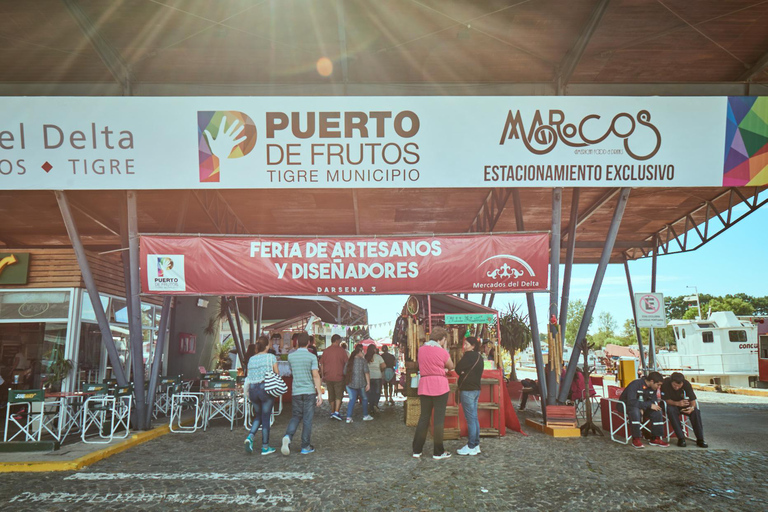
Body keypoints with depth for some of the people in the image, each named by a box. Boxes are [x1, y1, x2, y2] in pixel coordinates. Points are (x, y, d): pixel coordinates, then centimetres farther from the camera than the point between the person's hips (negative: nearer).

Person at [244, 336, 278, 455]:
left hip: (252, 389, 5)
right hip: (266, 388, -5)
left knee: (258, 416, 20)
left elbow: (249, 377, 10)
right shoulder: (271, 357, -4)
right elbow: (277, 375, -1)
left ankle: (250, 437, -3)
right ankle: (265, 447, 10)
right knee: (266, 417, 4)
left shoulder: (251, 359, 9)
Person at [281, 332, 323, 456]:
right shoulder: (312, 357, -8)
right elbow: (315, 376, -12)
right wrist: (319, 393, -10)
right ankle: (305, 446, 10)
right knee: (307, 419, 5)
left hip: (296, 391, 3)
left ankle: (288, 436, -12)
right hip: (309, 391, -3)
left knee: (295, 416, 13)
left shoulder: (291, 356, 3)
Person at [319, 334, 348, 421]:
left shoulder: (326, 351, 4)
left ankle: (332, 412, 22)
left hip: (328, 377, 4)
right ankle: (336, 412, -10)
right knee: (339, 395, 3)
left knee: (331, 396, 15)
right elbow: (347, 363, -3)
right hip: (339, 377, -4)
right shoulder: (341, 350, -6)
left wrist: (323, 376, 16)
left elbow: (321, 365, 8)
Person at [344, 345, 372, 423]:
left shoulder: (349, 361, 5)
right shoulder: (362, 360, -4)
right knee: (364, 398, 15)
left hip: (350, 383, 3)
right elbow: (367, 372, -9)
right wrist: (368, 383, -7)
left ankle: (348, 417, -4)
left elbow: (345, 373, 7)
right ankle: (365, 415, 24)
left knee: (352, 400, 6)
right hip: (360, 383, -3)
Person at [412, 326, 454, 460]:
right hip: (440, 386, -5)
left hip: (424, 385, 5)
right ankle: (438, 452, 8)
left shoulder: (421, 349, 6)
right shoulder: (442, 352, -8)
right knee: (439, 418, 3)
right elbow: (451, 366, 6)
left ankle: (417, 450, 15)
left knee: (424, 417, 13)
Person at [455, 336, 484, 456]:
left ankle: (471, 447, -4)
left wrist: (462, 372, 8)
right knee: (474, 418, 12)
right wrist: (464, 372, 5)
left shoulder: (469, 355, -13)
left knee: (470, 419, -7)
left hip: (467, 390, -10)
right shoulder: (479, 357, 15)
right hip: (476, 389, 10)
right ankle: (476, 445, 17)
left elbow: (458, 369, -12)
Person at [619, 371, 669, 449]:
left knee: (657, 412, -17)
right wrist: (649, 405, -34)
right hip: (626, 405, -7)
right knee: (635, 411, -38)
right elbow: (631, 402, -34)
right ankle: (636, 439, -29)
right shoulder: (635, 384, -26)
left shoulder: (653, 388, -3)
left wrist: (643, 408, -24)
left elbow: (653, 401, -4)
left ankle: (655, 438, -8)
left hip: (642, 406, 7)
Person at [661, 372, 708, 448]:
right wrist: (677, 403, -39)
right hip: (671, 404, -3)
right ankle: (681, 438, -33)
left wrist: (692, 407, -39)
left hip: (683, 404, 3)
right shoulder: (665, 383, -25)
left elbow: (693, 399, -16)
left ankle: (700, 439, -19)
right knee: (671, 410, -37)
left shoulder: (687, 384, -18)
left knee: (695, 411, -26)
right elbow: (666, 400, -20)